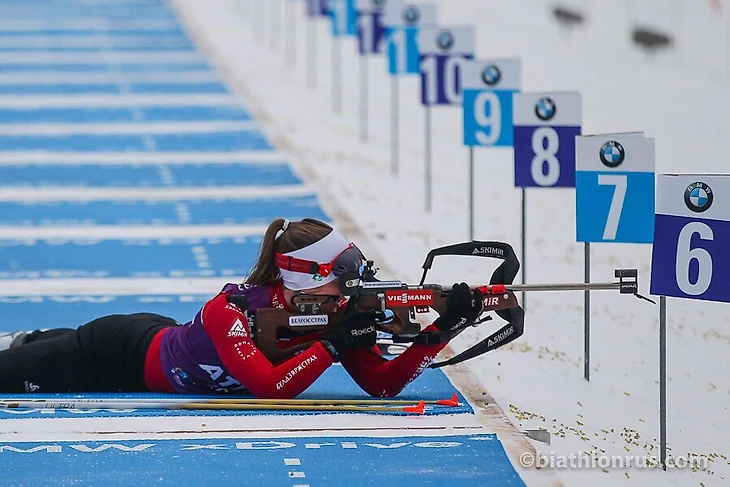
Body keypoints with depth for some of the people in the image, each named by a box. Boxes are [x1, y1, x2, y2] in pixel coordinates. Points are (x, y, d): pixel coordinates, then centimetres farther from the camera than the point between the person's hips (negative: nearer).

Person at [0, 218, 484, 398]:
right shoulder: (229, 310, -39)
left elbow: (383, 385, -24)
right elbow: (270, 388, -49)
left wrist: (443, 328, -37)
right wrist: (335, 342, -48)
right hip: (122, 351, -6)